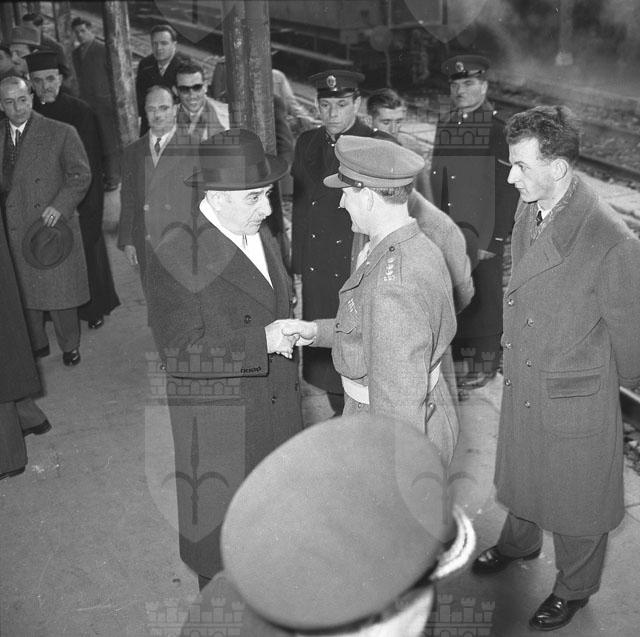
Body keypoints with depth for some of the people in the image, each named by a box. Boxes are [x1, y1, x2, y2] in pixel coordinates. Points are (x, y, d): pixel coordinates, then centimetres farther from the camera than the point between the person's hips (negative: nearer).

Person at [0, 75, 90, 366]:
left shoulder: (61, 133, -6)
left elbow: (81, 175, -6)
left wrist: (60, 205, -17)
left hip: (53, 223, -4)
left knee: (60, 289, 4)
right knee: (25, 291, 12)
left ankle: (69, 346, 23)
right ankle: (37, 344, 30)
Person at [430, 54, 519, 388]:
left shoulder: (498, 129, -7)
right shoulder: (444, 125, 11)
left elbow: (507, 191, -10)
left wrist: (494, 241, -13)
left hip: (484, 236, -5)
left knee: (483, 301, 5)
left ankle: (484, 361, 21)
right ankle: (456, 357, 25)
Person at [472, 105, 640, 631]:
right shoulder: (528, 212, -6)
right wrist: (519, 364, 15)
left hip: (576, 399, -6)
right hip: (522, 385, 7)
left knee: (575, 498, 17)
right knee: (523, 473, 28)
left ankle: (574, 588, 44)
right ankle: (519, 543, 57)